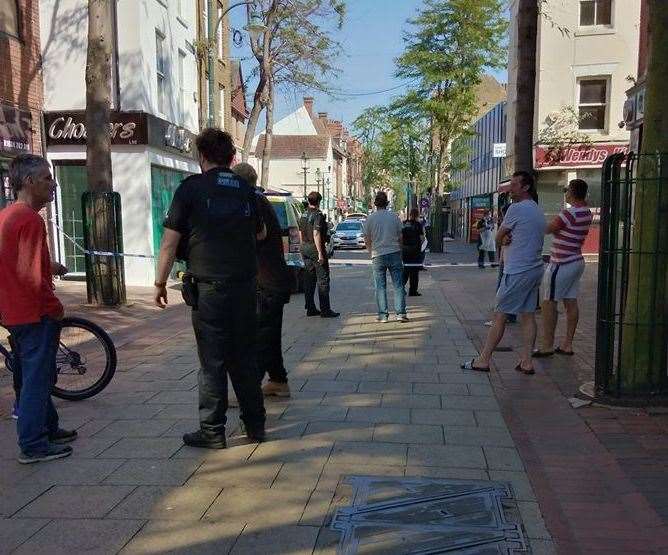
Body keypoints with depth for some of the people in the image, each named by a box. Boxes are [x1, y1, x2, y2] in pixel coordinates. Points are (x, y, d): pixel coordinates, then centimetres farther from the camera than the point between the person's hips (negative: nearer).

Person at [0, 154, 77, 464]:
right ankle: (33, 446, 6)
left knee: (33, 375, 19)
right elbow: (32, 274, -24)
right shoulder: (30, 218, -18)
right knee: (37, 377, -2)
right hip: (35, 313, -10)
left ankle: (47, 429, 31)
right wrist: (54, 307, -13)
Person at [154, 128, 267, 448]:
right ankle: (255, 425, 22)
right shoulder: (246, 190, 9)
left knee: (212, 362, 4)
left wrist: (160, 283, 4)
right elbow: (261, 234, 24)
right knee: (245, 358, 14)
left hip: (209, 287, -4)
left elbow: (170, 242, -6)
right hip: (246, 286, 4)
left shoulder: (191, 187, -4)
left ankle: (212, 432, 11)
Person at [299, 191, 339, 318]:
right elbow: (316, 234, -20)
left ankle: (310, 308, 14)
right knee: (322, 279, -4)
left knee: (309, 279, 11)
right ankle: (325, 310, -5)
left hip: (305, 248, 8)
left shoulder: (303, 215, 12)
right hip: (315, 249, -8)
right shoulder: (318, 215, -13)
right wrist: (320, 254, -21)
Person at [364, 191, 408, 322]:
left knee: (380, 287, 6)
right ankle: (401, 313, 0)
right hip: (394, 253, 0)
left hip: (378, 256, 0)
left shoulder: (370, 219, -1)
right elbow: (400, 238, 8)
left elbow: (367, 240, 4)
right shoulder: (395, 217, 2)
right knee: (398, 285, 4)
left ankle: (383, 315, 6)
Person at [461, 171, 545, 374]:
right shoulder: (538, 211, 16)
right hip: (535, 268, 9)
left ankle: (483, 360, 2)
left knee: (500, 315, -4)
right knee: (528, 315, 9)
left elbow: (498, 238, -5)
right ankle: (527, 362, 10)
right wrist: (507, 239, -2)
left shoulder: (516, 208, -13)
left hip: (517, 272, -9)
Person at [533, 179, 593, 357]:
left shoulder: (569, 213, -20)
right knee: (571, 303, 10)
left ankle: (547, 346, 1)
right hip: (577, 261, 9)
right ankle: (567, 344, 15)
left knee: (549, 303, -3)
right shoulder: (587, 213, 8)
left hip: (561, 264, -9)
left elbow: (548, 229, -13)